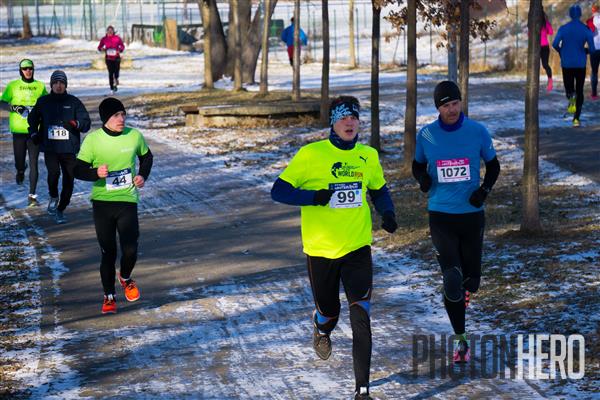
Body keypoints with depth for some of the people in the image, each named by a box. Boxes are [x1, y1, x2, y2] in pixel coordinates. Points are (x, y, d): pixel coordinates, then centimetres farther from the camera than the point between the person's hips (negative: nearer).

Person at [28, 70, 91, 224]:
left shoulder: (74, 102, 3)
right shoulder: (43, 101, 7)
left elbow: (86, 123, -1)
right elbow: (32, 118, 24)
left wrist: (75, 123, -21)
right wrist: (34, 133, 8)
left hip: (69, 148, 0)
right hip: (49, 147, 0)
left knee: (68, 181, 2)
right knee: (53, 172, -24)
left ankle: (60, 210, 21)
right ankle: (53, 197, 6)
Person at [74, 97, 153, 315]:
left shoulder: (134, 135, -1)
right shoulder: (93, 139, -7)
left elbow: (146, 157, 19)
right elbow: (78, 170, -6)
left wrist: (143, 175, 1)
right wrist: (96, 173, -26)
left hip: (128, 200, 1)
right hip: (102, 202, -1)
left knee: (130, 250, -9)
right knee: (108, 252, 2)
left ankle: (125, 278, 25)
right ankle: (109, 297, 19)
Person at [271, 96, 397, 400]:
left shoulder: (368, 156, 3)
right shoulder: (310, 154, -9)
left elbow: (379, 190, 20)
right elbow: (279, 191, -8)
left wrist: (387, 213, -1)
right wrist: (314, 197, -24)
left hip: (357, 248, 1)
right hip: (320, 249, -1)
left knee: (361, 319, -12)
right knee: (329, 312, 14)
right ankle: (321, 329, 54)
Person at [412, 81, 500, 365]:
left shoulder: (478, 132, -2)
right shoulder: (426, 135, -1)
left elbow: (493, 165, 10)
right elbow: (418, 165, 14)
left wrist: (485, 189, -8)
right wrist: (422, 179, -9)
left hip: (472, 214, 1)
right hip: (440, 215, -1)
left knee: (471, 280, 9)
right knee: (452, 278, -14)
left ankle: (465, 289, 49)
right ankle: (460, 339, 0)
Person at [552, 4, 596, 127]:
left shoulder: (563, 28, -5)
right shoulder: (586, 30, -5)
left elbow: (555, 44, -14)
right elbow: (592, 48, -10)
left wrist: (561, 52, 7)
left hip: (567, 64, 0)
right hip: (581, 64, 0)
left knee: (569, 87, 17)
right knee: (579, 91, 12)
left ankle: (571, 96, -20)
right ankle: (576, 118, 2)